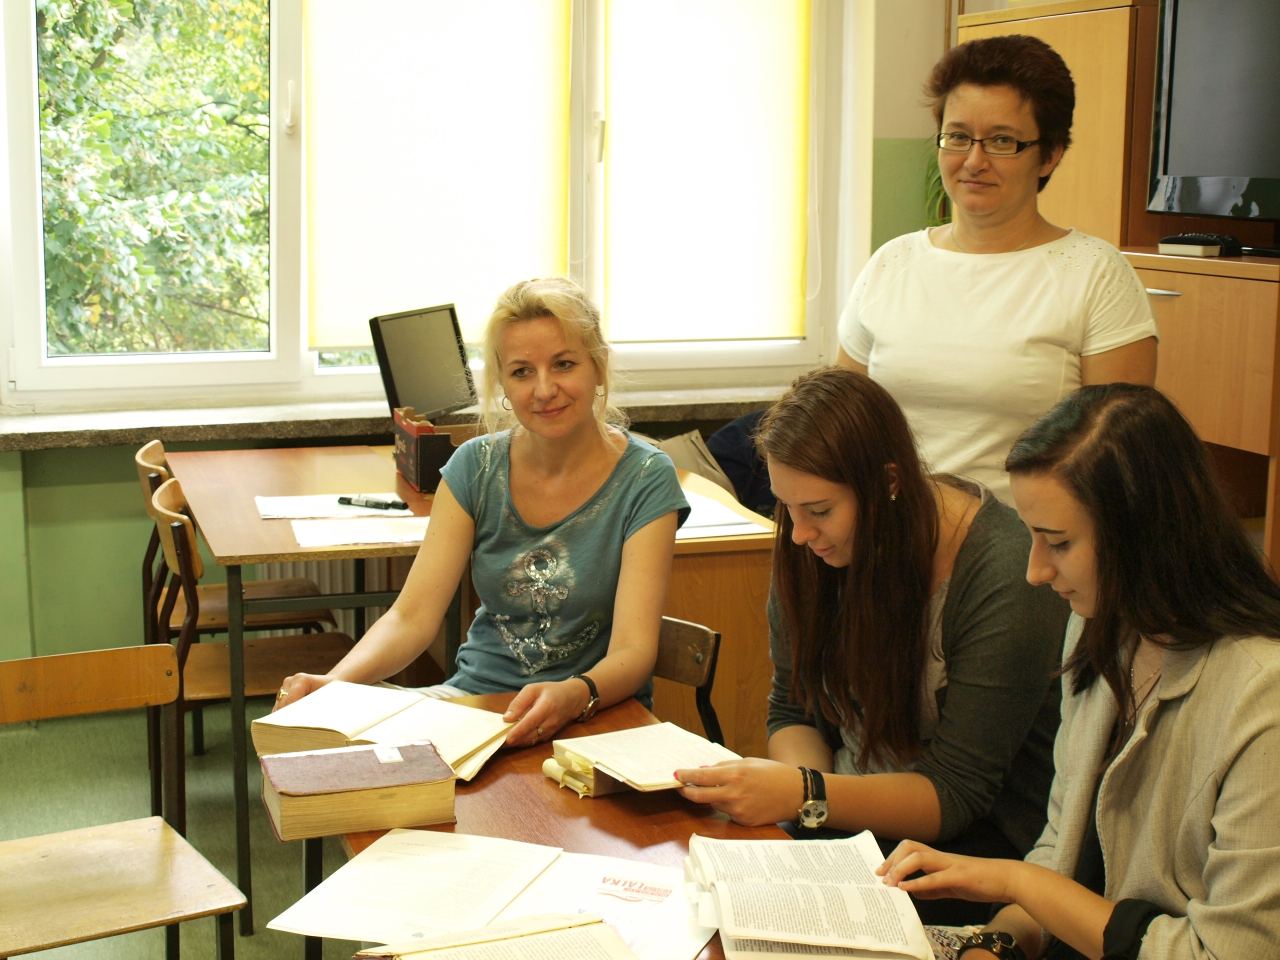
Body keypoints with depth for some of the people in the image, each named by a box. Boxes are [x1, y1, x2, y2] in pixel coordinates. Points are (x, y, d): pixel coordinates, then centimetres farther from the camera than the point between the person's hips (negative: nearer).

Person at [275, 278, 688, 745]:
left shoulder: (645, 479, -10)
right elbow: (412, 616, -6)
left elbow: (633, 651, -17)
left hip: (596, 719, -3)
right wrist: (333, 683, -25)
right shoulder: (475, 466, 1)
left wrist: (573, 696, -40)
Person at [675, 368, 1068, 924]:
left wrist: (807, 795, -34)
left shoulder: (1006, 580, -23)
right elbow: (792, 711, 5)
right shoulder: (813, 549, -4)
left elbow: (957, 793, -21)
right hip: (853, 810, 6)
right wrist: (803, 785, -17)